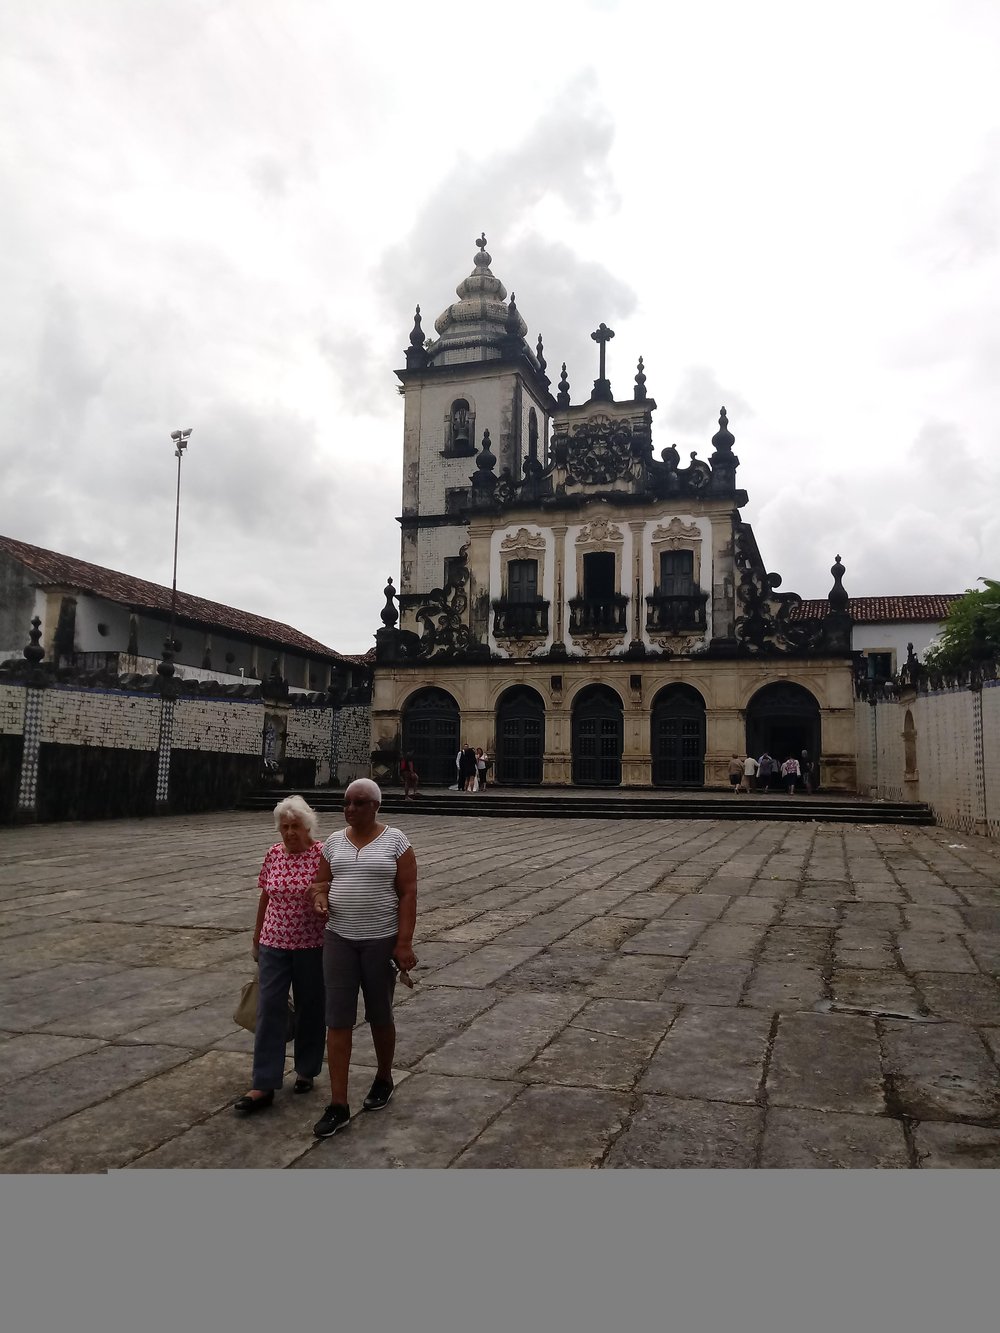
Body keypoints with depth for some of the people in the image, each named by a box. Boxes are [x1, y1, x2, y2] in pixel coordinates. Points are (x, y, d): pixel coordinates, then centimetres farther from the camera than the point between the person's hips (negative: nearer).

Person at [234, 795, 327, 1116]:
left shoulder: (323, 855, -11)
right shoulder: (274, 854, 2)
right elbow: (265, 898, 11)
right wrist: (256, 938, 15)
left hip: (312, 946, -3)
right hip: (274, 945, 3)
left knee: (310, 1010, 10)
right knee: (269, 1009, 0)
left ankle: (306, 1071, 29)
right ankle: (263, 1085, 6)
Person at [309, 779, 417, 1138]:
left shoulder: (395, 841, -7)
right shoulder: (334, 842, 5)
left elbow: (408, 894, -9)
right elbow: (321, 882, 11)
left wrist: (404, 943, -15)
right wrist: (319, 897, -13)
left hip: (382, 940, -3)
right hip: (339, 939, 3)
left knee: (379, 1016, 12)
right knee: (338, 1020, -1)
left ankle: (383, 1080, 37)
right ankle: (338, 1106, 6)